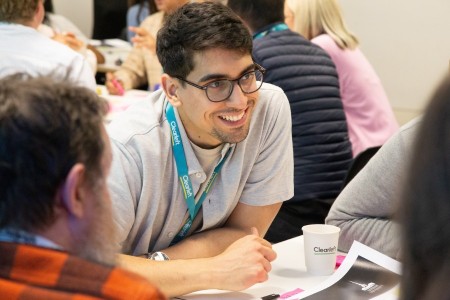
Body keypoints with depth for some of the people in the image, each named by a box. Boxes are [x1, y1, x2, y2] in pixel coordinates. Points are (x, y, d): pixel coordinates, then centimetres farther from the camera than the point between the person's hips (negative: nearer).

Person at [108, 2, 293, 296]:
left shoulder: (271, 108, -16)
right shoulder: (128, 146, -27)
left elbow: (245, 231, -9)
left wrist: (154, 263, -22)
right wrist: (215, 271, -33)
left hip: (203, 292, 3)